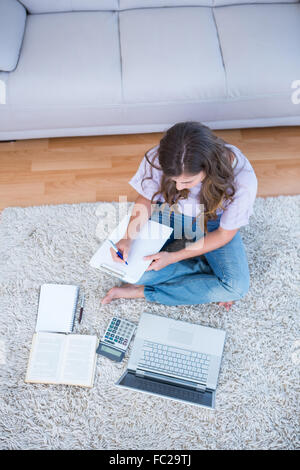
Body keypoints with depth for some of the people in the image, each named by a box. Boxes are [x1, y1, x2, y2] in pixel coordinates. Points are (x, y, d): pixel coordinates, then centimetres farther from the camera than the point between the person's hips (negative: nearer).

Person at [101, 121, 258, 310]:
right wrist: (128, 238, -27)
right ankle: (206, 267, -4)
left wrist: (173, 257, -26)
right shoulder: (157, 159, -31)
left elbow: (224, 234, -20)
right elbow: (146, 199, -10)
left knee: (237, 287, -22)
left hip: (212, 222, -1)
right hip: (168, 214, 2)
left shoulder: (242, 180, -36)